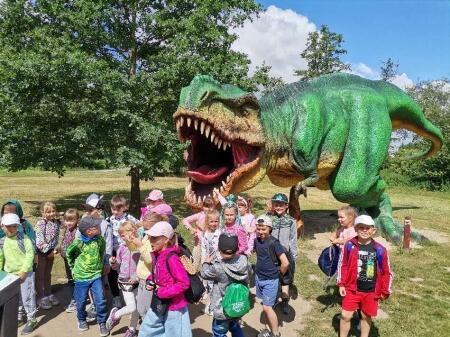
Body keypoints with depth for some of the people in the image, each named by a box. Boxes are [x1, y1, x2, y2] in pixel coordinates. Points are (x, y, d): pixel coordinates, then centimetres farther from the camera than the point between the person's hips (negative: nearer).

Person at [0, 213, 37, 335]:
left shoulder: (24, 238, -12)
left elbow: (30, 254, -15)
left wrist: (23, 271, -18)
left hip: (25, 273, -5)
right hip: (10, 275, 6)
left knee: (27, 297, 0)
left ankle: (32, 320, 14)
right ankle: (19, 316, 39)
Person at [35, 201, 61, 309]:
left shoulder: (56, 223, 1)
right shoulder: (40, 223, -18)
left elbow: (56, 238, 5)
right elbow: (39, 240, -23)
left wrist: (53, 250, -5)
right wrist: (47, 251, -19)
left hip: (50, 252, 6)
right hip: (41, 252, -6)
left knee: (48, 274, 19)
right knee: (40, 276, 6)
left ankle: (48, 294, 31)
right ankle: (41, 297, 17)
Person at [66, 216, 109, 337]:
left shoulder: (100, 239, -10)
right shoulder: (78, 242, -17)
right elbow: (69, 253, 5)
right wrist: (74, 266, 13)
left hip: (96, 275, 1)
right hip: (81, 277, -1)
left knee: (100, 300, -2)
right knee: (81, 301, 13)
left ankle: (102, 323, 16)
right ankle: (82, 320, 40)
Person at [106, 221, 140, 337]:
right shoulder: (122, 248, -6)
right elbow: (118, 266, 5)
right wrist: (113, 263, -14)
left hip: (137, 281, 0)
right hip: (125, 282, 0)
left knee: (137, 307, 12)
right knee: (131, 308, -4)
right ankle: (115, 315, 26)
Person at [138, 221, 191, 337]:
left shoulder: (171, 258, -25)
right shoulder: (156, 255, 1)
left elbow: (184, 283, -27)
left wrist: (162, 292, -23)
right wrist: (150, 281, -1)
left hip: (174, 306, -8)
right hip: (159, 304, 8)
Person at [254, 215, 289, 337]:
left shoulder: (274, 243, -20)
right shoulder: (256, 241, -2)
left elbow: (285, 263, -23)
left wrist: (279, 274, -8)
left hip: (271, 280, -6)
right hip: (259, 278, 6)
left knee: (267, 307, -4)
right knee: (266, 306, 15)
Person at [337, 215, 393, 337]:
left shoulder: (380, 250, -10)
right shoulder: (349, 245, -10)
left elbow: (386, 272, 0)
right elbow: (342, 265, 0)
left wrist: (385, 291, 3)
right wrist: (341, 284, -1)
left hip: (371, 291, 0)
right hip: (352, 288, 0)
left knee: (366, 317, 16)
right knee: (345, 316, 5)